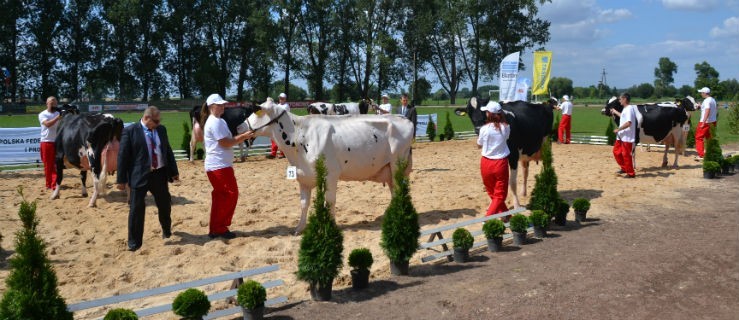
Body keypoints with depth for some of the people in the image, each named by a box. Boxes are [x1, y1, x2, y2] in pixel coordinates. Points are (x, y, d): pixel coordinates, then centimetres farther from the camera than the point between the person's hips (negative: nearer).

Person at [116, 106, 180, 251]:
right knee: (136, 209, -4)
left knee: (165, 204, 17)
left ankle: (166, 229, 45)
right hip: (139, 176, -5)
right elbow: (122, 156, -8)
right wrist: (121, 179, -10)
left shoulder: (161, 130, 7)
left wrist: (174, 171, 14)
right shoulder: (130, 131, -8)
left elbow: (168, 151, 14)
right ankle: (134, 242, 8)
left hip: (160, 174, 5)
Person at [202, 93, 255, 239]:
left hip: (216, 165, 11)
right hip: (220, 166, -11)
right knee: (230, 194, -5)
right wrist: (243, 136, -15)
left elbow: (227, 140, 18)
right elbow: (225, 143, -19)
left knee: (220, 196, 13)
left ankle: (215, 229, 18)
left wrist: (242, 136, 7)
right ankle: (220, 228, 0)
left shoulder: (216, 121, 18)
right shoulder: (215, 122, -15)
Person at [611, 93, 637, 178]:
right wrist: (615, 112, 39)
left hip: (627, 137, -10)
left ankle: (631, 173, 6)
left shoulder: (629, 108, -17)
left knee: (626, 155, -4)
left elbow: (628, 123, -27)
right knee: (616, 151, 16)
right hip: (621, 136, 10)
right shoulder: (625, 109, 13)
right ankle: (624, 168, 28)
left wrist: (618, 129, -20)